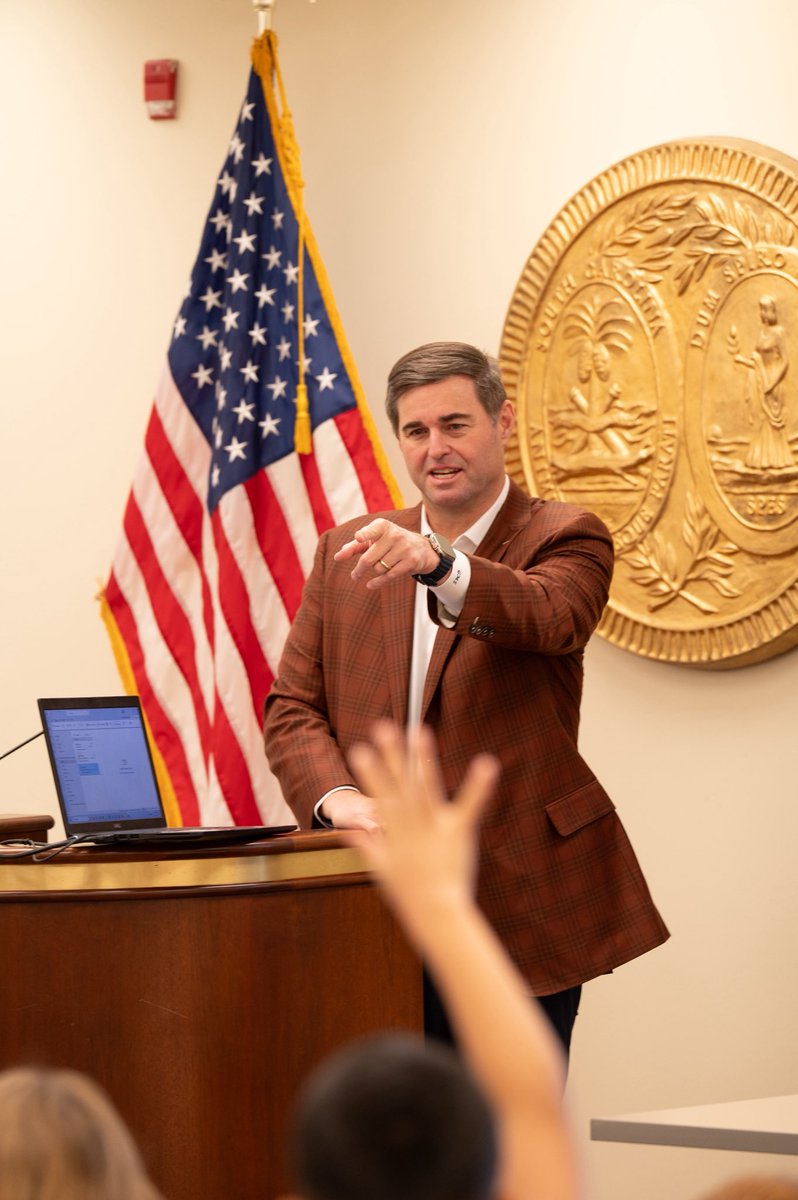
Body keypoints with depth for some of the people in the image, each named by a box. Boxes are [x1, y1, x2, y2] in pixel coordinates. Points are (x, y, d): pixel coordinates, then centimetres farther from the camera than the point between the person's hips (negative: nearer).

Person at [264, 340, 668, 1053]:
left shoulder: (563, 538, 1)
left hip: (519, 905, -3)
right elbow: (291, 707, 10)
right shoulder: (345, 552, 12)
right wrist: (336, 797, -10)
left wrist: (439, 563, -42)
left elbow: (548, 617, -23)